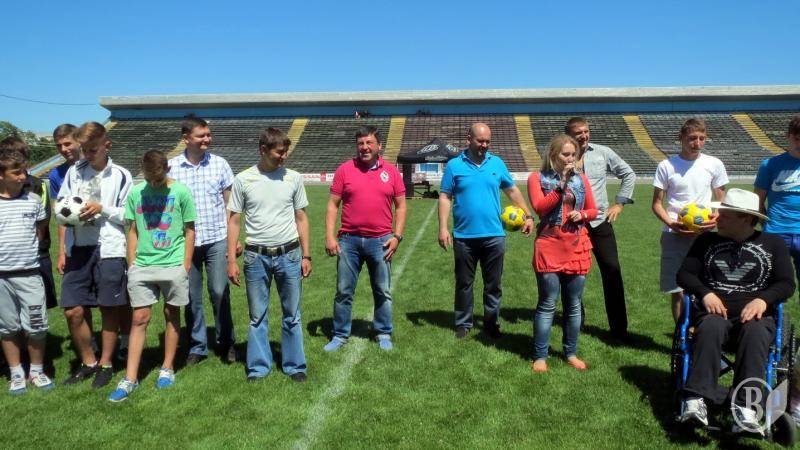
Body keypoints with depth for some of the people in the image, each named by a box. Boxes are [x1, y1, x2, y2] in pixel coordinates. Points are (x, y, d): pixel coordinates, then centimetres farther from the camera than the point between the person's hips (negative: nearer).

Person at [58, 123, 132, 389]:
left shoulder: (121, 176, 0)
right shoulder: (74, 171, 9)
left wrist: (102, 209, -14)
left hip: (109, 249, -3)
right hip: (78, 248, 3)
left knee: (109, 309, 5)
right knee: (73, 311, 3)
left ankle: (105, 364, 22)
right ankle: (88, 362, 22)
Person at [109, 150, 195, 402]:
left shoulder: (181, 192, -5)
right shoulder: (135, 193, 2)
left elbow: (190, 231, 0)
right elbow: (132, 232, 9)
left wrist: (186, 264, -3)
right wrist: (132, 264, 4)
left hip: (173, 265, -2)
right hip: (142, 265, 2)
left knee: (171, 315, 9)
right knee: (139, 319, 3)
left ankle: (167, 369, 23)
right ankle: (130, 378, 7)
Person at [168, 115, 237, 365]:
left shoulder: (219, 164, 1)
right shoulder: (171, 167, 0)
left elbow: (229, 203, 5)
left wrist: (234, 238, 1)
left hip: (217, 239, 0)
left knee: (219, 292, 2)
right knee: (192, 296, 9)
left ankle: (226, 343, 20)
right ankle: (197, 346, 24)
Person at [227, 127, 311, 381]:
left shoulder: (293, 178, 3)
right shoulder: (243, 180, -1)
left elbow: (301, 218, 8)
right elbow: (234, 221, 2)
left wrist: (306, 256, 5)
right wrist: (231, 260, -2)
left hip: (289, 255, 1)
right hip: (256, 257, -1)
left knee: (292, 315, 8)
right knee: (258, 316, 9)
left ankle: (294, 365, 22)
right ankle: (258, 367, 23)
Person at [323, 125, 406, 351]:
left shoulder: (391, 171, 3)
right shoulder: (345, 169, 1)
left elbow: (400, 206, 6)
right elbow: (333, 205, 2)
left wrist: (397, 236, -3)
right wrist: (330, 236, -6)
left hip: (380, 241, 0)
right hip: (349, 240, 0)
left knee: (383, 292, 10)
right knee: (344, 291, 8)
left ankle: (383, 334, 26)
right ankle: (340, 334, 23)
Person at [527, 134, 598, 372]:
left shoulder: (581, 178, 9)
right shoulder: (538, 178, -1)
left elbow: (593, 210, 15)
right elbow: (540, 208, -16)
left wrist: (582, 215, -7)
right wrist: (562, 183, -17)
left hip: (577, 249, 4)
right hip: (549, 248, -4)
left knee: (574, 305, 11)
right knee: (547, 305, 1)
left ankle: (571, 353, 25)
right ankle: (540, 356, 11)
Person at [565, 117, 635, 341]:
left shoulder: (603, 153, 1)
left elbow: (628, 174, 12)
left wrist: (620, 203, 8)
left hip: (600, 222, 1)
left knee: (612, 272, -1)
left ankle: (618, 327, 9)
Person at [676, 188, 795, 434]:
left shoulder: (773, 244, 14)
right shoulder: (707, 241, 16)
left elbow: (786, 284, 6)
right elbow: (684, 274, 11)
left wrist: (763, 299, -15)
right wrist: (705, 293, -9)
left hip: (754, 314, 0)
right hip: (715, 312, 0)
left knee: (755, 333, -36)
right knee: (710, 327, -35)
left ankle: (745, 409, -41)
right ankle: (696, 400, -45)